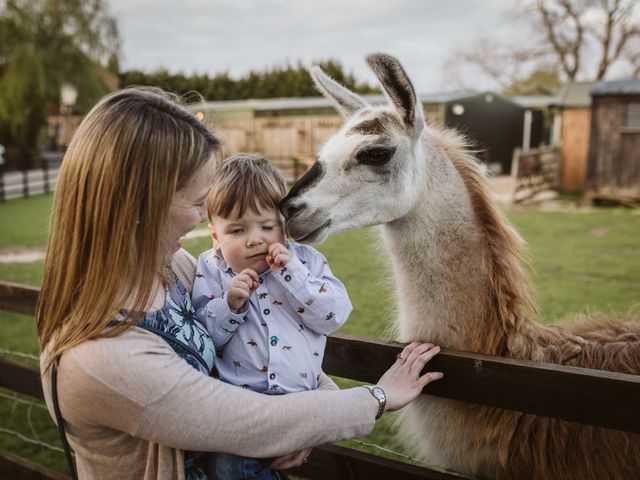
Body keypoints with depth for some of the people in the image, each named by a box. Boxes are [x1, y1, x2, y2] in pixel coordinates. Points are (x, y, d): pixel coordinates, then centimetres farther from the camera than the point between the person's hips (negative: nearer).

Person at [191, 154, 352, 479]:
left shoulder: (306, 260, 5)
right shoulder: (211, 270, 4)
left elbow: (335, 316, -7)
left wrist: (291, 273, -15)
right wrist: (230, 303, -16)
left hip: (303, 394, 1)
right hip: (238, 400, -1)